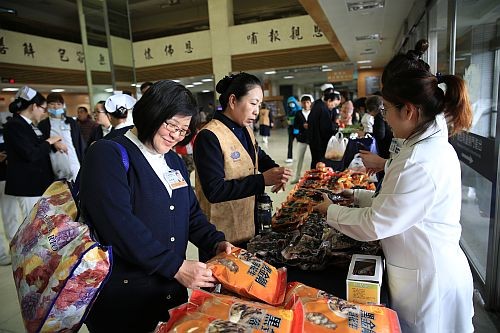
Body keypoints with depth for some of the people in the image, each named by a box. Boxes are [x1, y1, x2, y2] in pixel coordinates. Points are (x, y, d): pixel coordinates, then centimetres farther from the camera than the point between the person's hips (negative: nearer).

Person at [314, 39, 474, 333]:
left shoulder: (421, 163, -30)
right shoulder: (433, 144, 2)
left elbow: (374, 225, -24)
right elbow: (397, 201, 11)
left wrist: (331, 211, -9)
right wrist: (357, 196, 7)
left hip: (428, 283, -9)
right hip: (429, 272, 9)